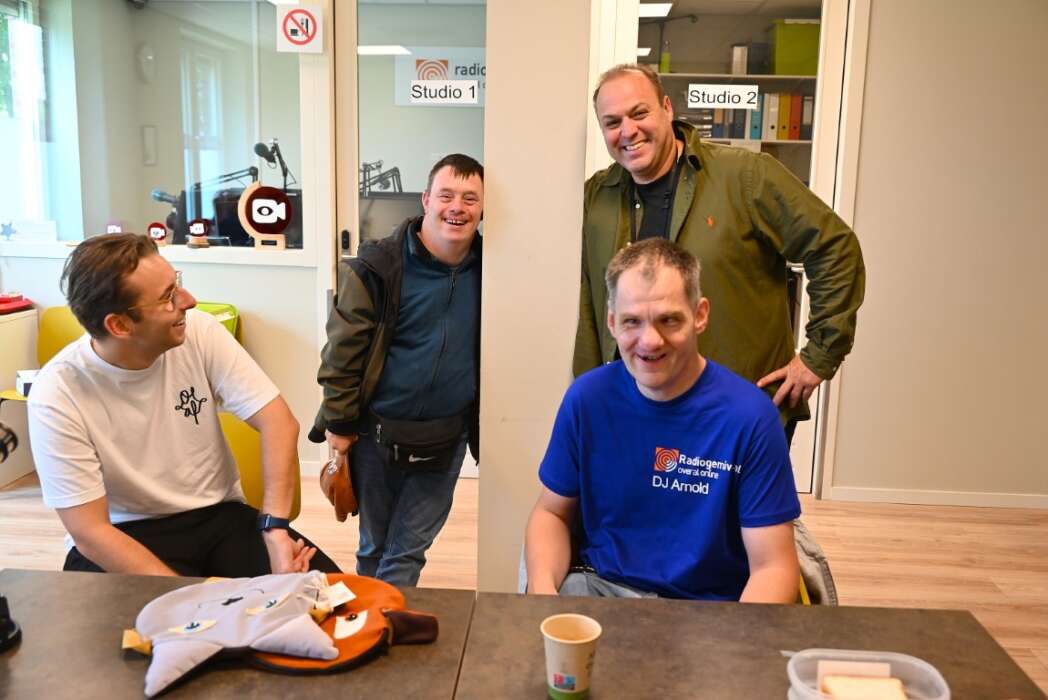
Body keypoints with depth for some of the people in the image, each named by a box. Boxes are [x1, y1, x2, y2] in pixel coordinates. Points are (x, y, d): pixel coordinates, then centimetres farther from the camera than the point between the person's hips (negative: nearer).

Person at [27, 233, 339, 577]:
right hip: (127, 536, -3)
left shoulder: (199, 332, -10)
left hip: (219, 515, 4)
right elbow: (88, 531, -16)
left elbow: (279, 422, -12)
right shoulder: (57, 396, -16)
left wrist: (275, 529, -25)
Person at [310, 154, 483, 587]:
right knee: (373, 546, 18)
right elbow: (342, 348, -8)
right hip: (378, 433, -1)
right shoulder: (378, 267, -12)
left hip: (446, 439, 2)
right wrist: (339, 423, -6)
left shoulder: (485, 271, -1)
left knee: (407, 553, 9)